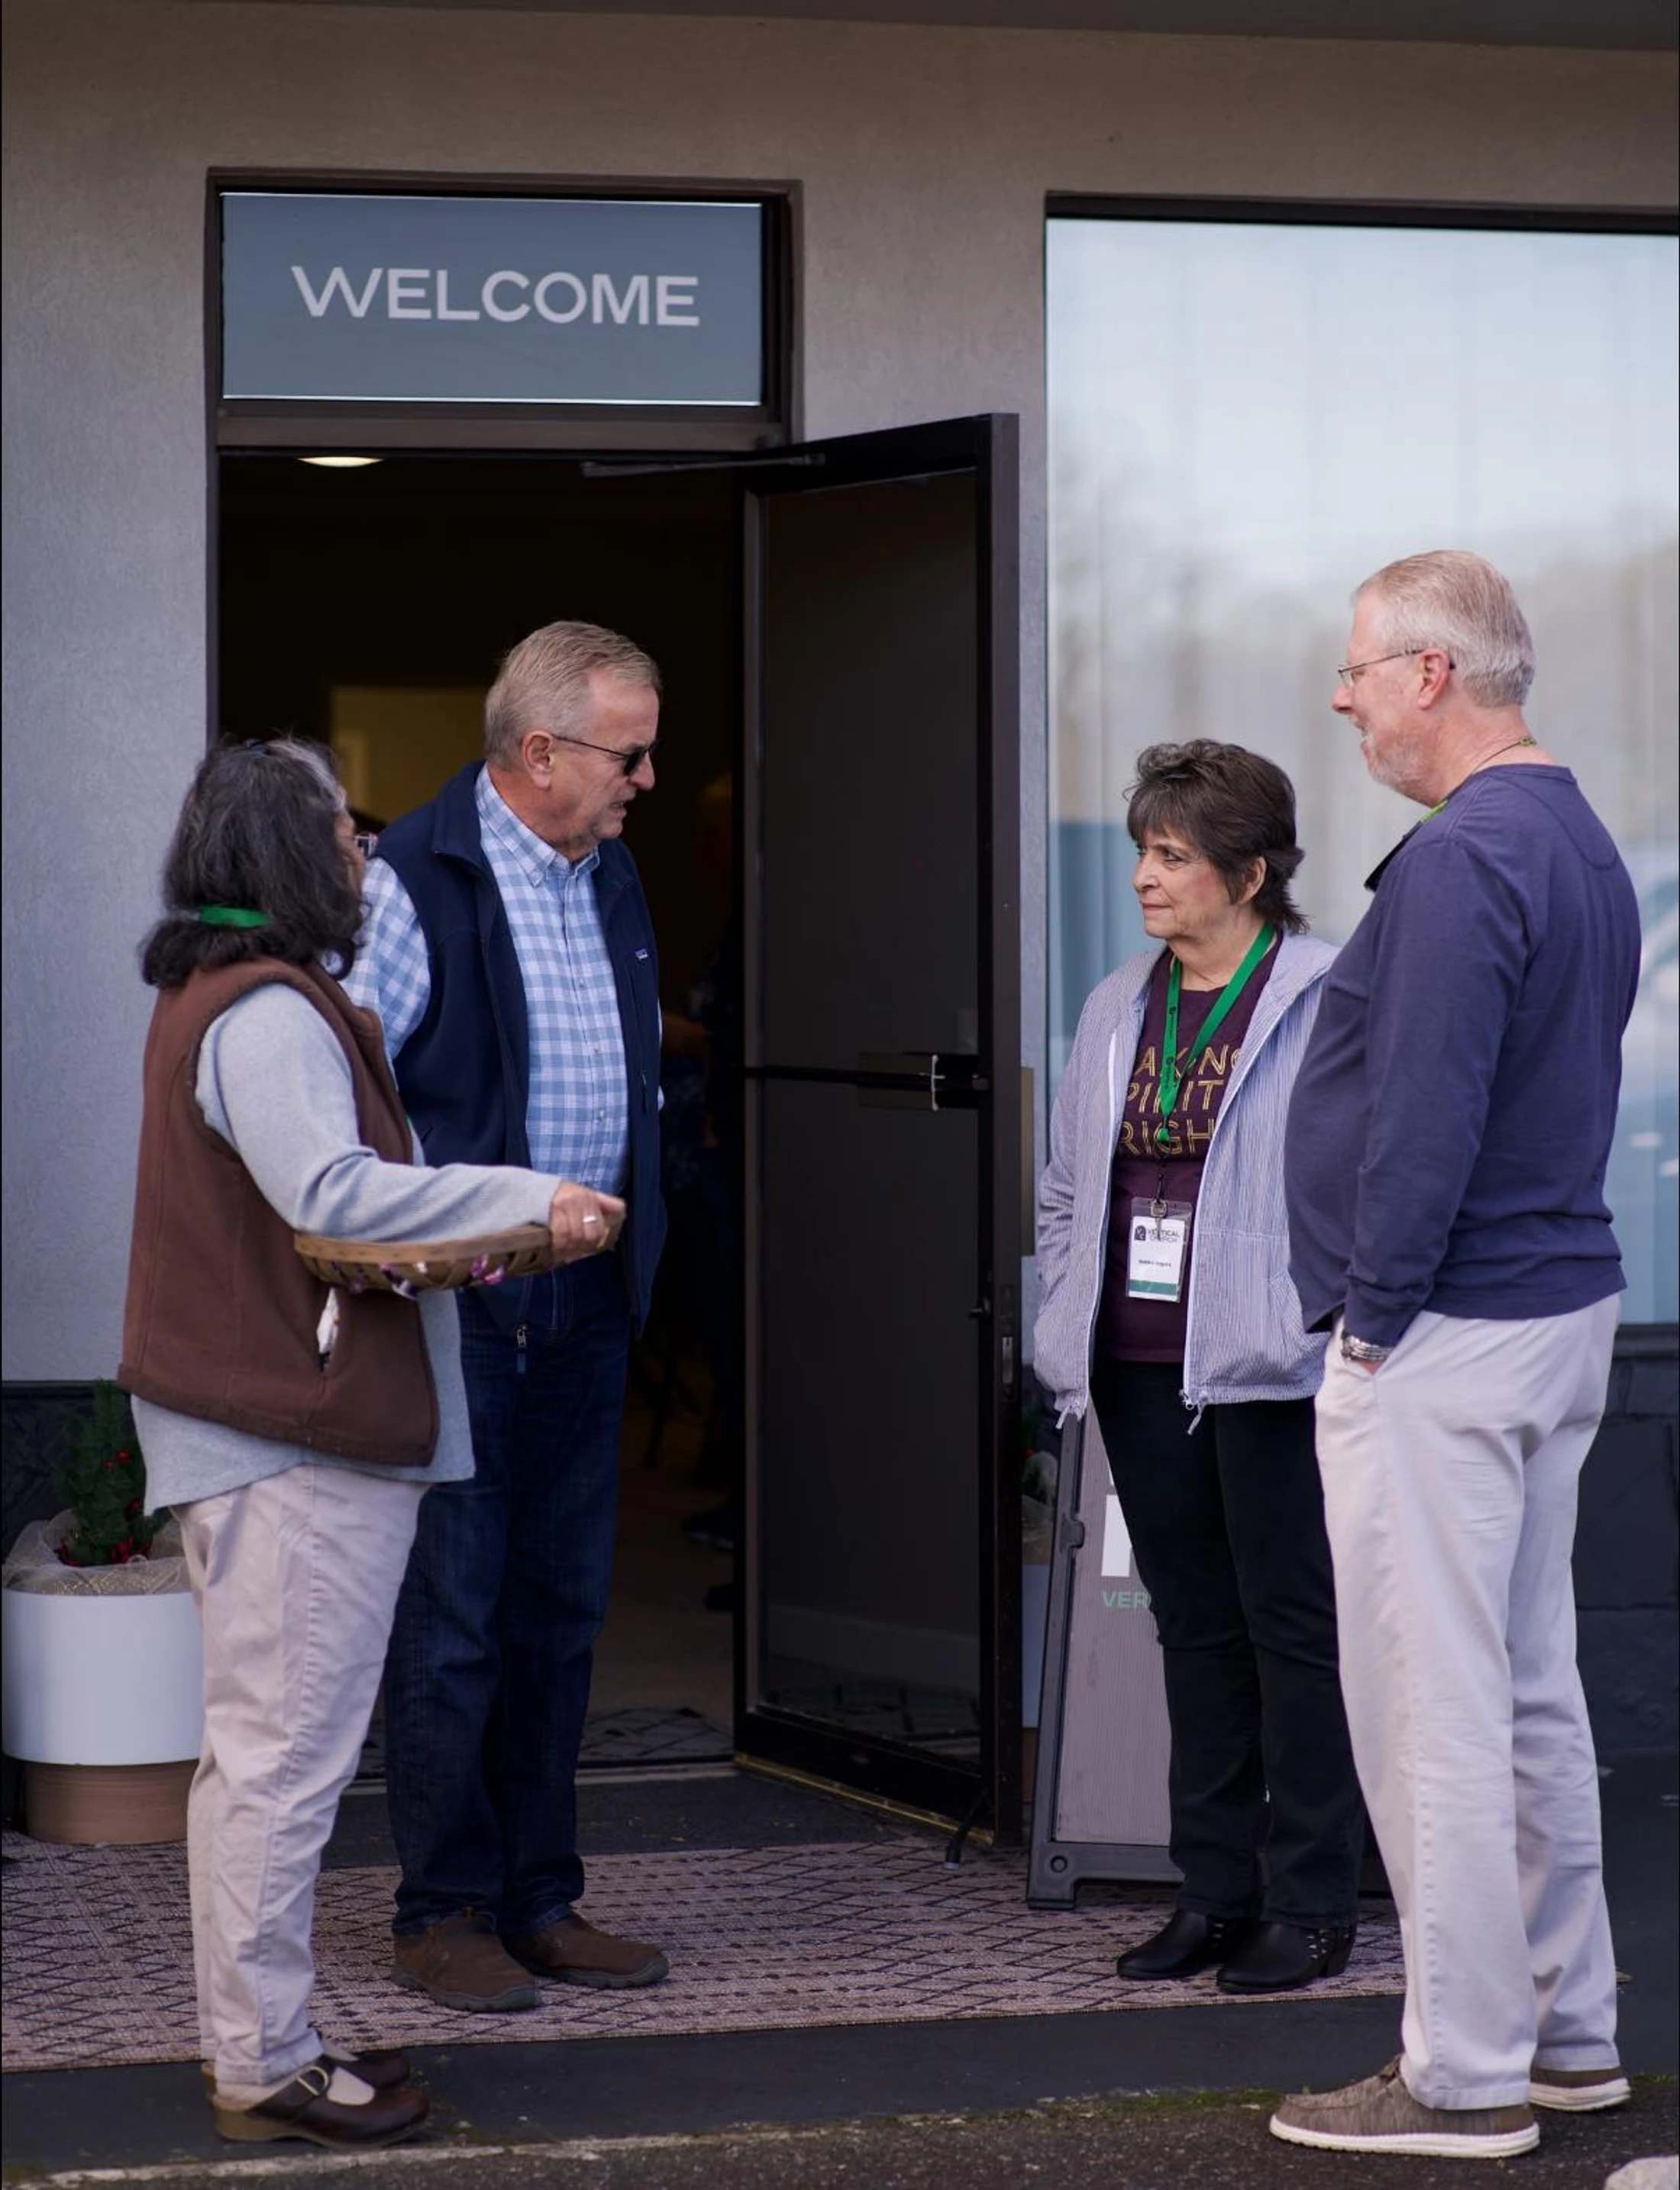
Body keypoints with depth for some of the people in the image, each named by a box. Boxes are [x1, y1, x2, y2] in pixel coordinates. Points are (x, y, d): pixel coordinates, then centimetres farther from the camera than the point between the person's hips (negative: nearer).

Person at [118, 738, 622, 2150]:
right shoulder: (267, 1012, -17)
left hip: (261, 1430, 11)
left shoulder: (211, 998, 17)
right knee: (287, 1753, -5)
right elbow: (334, 1192, -27)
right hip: (300, 1446, -11)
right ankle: (265, 2068, 0)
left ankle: (257, 2038, 25)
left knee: (259, 1748, 16)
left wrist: (458, 1223, 10)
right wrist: (529, 1202, -22)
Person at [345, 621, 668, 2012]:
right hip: (460, 1306, -7)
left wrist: (632, 1242, 13)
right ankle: (443, 1912, 9)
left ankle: (540, 1899, 21)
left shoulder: (611, 873, 13)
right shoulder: (417, 879, -12)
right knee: (452, 1611, -1)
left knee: (561, 1607, 12)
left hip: (588, 1305, 7)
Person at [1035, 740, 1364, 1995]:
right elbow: (1065, 1187, 20)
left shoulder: (1324, 1001, -7)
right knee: (1196, 1629, 13)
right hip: (1141, 1371, 7)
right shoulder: (1119, 1010, 14)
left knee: (1295, 1628, 0)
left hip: (1268, 1371, -7)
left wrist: (1322, 1321, -15)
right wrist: (1068, 1330, 11)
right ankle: (1217, 1891, 21)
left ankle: (1310, 1904, 8)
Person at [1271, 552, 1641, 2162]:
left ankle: (1464, 2075, 3)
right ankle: (1568, 2032, 25)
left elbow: (1427, 1121, -24)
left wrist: (1376, 1318, -15)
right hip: (1562, 1312, 10)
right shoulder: (1582, 846, 14)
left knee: (1435, 1712, -3)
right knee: (1528, 1694, 16)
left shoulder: (1462, 859, -19)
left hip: (1440, 1343, -10)